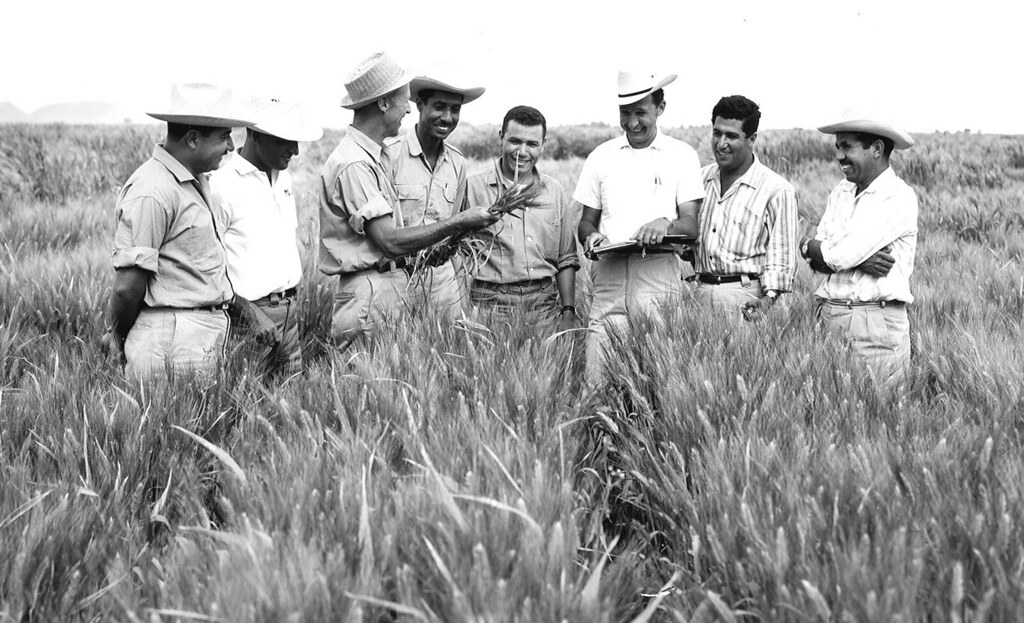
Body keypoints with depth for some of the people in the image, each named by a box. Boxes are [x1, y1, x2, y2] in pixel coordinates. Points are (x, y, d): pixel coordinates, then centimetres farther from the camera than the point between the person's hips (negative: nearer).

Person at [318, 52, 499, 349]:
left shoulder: (371, 157, 16)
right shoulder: (354, 165, -16)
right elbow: (391, 241, -18)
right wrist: (460, 222, -14)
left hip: (391, 282, 9)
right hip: (369, 291, -9)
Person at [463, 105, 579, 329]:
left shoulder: (554, 190, 12)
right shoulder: (473, 186, 0)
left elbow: (566, 260, 17)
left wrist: (568, 313, 10)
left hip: (543, 303, 3)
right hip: (491, 302, -3)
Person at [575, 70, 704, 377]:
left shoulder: (681, 155, 8)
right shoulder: (601, 156, 15)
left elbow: (691, 225, 2)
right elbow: (586, 221, 18)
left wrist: (665, 225, -19)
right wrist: (591, 236, -4)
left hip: (659, 270, -2)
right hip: (609, 270, 2)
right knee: (598, 377, -7)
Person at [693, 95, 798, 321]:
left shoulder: (777, 190, -4)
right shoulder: (701, 178, 13)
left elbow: (781, 255, -5)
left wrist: (768, 299, -18)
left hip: (745, 295, -4)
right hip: (700, 292, 4)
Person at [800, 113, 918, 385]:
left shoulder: (899, 197, -8)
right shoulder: (841, 191, 14)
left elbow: (840, 255, -16)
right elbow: (817, 261, 6)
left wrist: (807, 245, 3)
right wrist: (858, 259, -12)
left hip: (876, 322, -6)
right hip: (828, 316, 6)